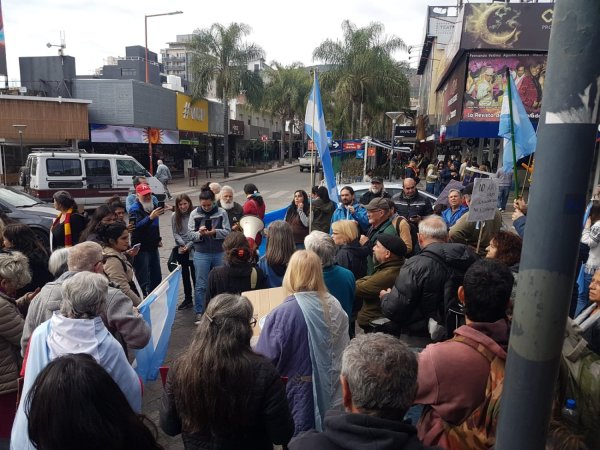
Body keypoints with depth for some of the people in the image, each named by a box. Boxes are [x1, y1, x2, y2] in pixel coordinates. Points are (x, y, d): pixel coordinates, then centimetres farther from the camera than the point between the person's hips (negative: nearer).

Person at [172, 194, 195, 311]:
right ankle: (188, 299, 24)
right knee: (185, 275, 13)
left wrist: (189, 245, -15)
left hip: (193, 249, -4)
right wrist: (183, 244, -12)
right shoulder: (174, 216, 3)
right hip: (181, 250, 4)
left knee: (195, 274, -1)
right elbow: (175, 233, 2)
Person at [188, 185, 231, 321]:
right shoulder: (194, 214, 0)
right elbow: (190, 233, -2)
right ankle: (199, 312, 14)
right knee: (201, 285, 3)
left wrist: (215, 232, -21)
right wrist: (200, 233, -22)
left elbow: (228, 232, -5)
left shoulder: (221, 213, -2)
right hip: (201, 254, -1)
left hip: (220, 253, 1)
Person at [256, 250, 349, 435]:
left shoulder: (281, 314, -24)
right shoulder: (334, 307, -8)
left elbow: (266, 359, -16)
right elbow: (342, 352, 3)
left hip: (297, 393, -4)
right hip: (328, 389, 5)